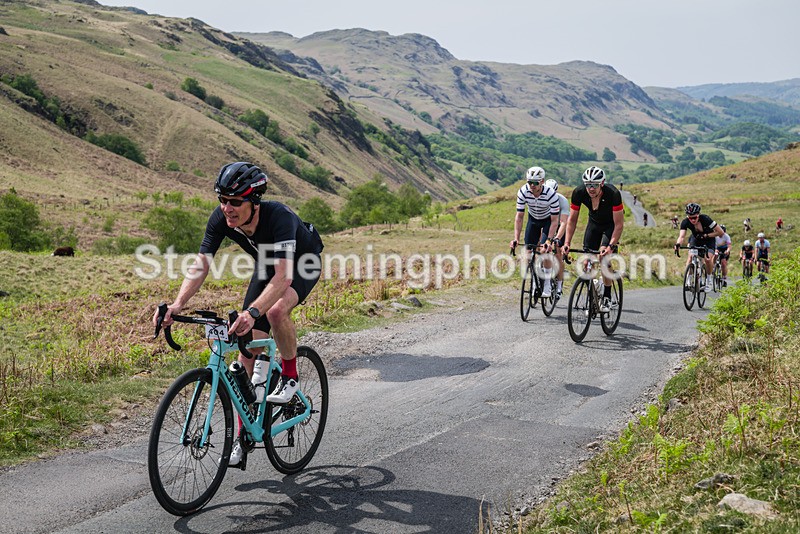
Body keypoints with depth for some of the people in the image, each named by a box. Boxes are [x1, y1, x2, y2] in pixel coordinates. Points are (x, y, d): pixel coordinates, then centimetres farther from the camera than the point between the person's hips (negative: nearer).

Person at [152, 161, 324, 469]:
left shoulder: (278, 216, -40)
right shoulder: (220, 218, -24)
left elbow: (284, 276, -49)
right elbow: (200, 265, -24)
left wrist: (252, 312, -62)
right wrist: (178, 304, -40)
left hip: (303, 264, -5)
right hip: (266, 267, 5)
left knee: (276, 310, -38)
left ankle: (290, 375, -8)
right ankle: (244, 438, 5)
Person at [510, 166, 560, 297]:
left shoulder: (551, 194, -35)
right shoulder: (523, 192, -27)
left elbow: (554, 220, -28)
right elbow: (519, 217, -20)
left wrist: (549, 240, -37)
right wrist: (516, 238, -29)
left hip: (548, 219, -3)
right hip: (533, 219, 3)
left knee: (545, 250, -18)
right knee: (528, 251, -5)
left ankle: (547, 284, -4)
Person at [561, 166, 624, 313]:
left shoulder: (613, 193, -35)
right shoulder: (578, 193, -26)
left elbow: (619, 224, -30)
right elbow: (572, 219, -14)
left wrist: (611, 246, -40)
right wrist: (567, 243, -24)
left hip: (611, 223, -4)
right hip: (594, 222, 4)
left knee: (604, 255, -24)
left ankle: (607, 298, -12)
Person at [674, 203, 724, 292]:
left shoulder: (705, 219, -34)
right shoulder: (685, 222, -28)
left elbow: (720, 232, -27)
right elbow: (682, 236, -39)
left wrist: (705, 235, -32)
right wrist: (678, 244, -60)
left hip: (708, 239, -3)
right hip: (695, 239, 3)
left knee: (707, 259, -23)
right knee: (690, 256, -22)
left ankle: (708, 281, -1)